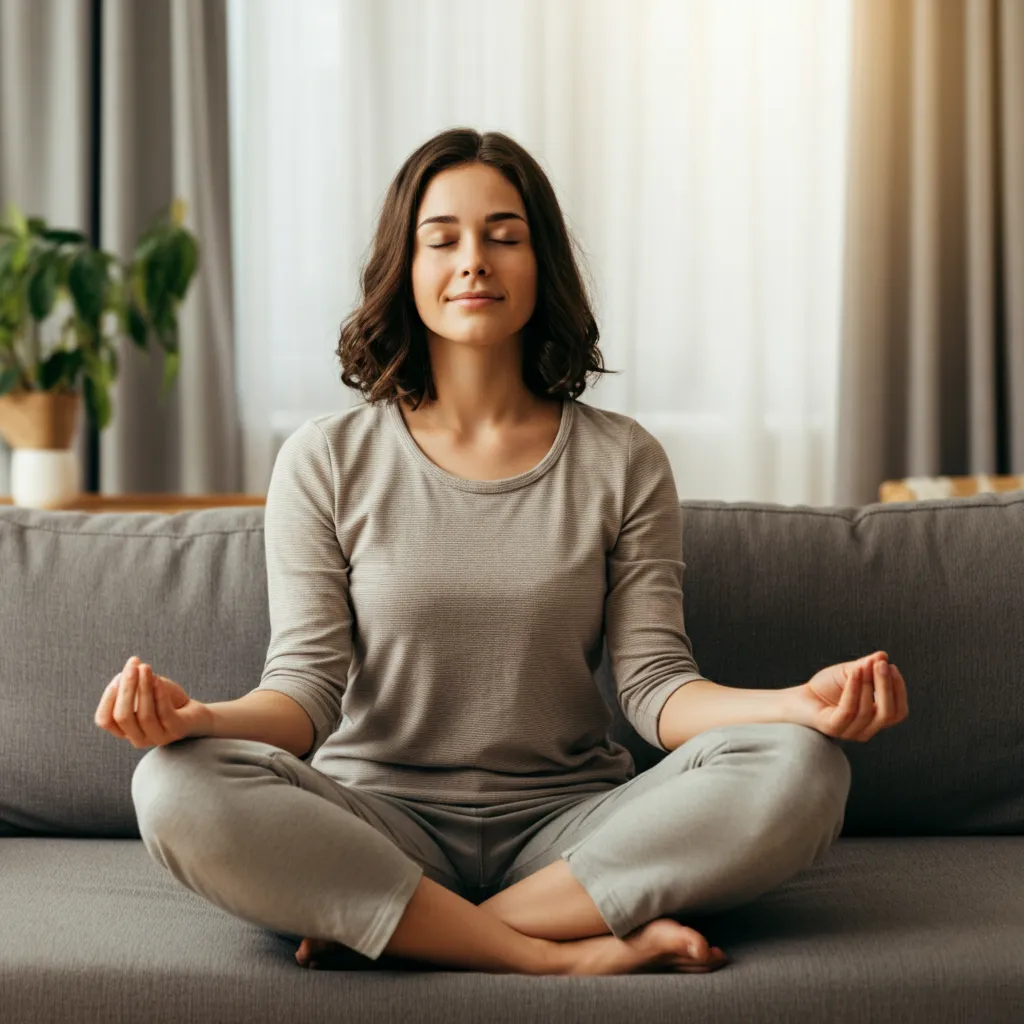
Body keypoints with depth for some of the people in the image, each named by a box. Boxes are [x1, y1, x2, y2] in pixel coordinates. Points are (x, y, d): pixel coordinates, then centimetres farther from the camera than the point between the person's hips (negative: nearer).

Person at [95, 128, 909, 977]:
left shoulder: (622, 460, 5)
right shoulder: (326, 461, 3)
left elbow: (655, 683, -2)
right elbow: (309, 686, -3)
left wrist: (801, 704, -22)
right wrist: (202, 716, -26)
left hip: (569, 825, 1)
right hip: (382, 825, -1)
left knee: (801, 771, -25)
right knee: (180, 786, -30)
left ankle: (400, 932, -20)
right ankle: (562, 956, -23)